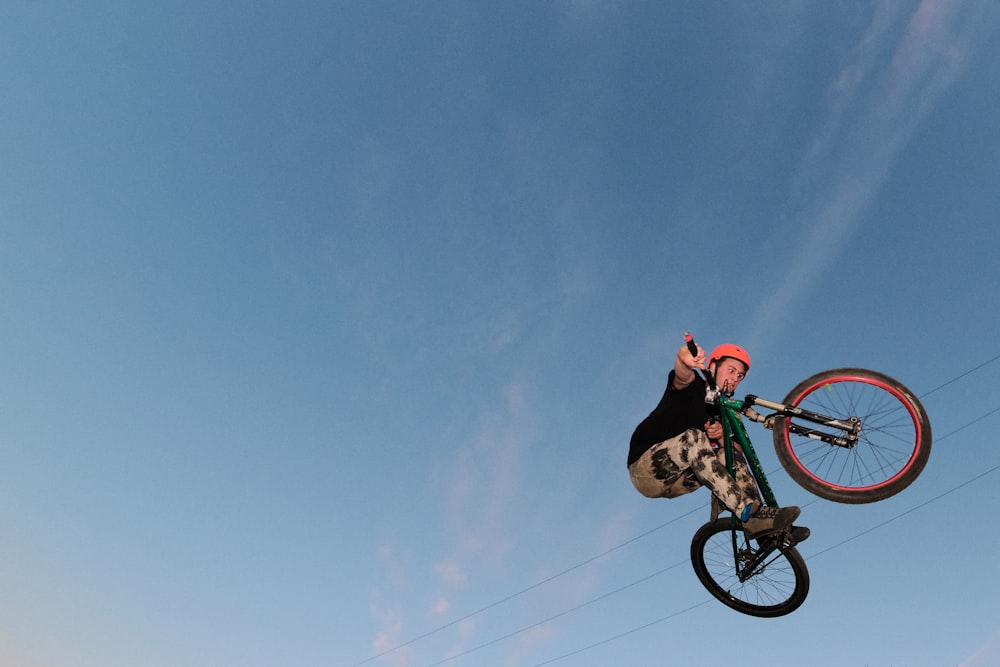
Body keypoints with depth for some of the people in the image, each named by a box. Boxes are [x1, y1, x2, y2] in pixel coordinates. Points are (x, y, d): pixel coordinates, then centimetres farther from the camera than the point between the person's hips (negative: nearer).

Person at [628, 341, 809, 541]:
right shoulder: (693, 387, -3)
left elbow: (736, 452, 3)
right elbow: (682, 376, -30)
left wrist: (722, 435, -19)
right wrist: (684, 359, -54)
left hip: (675, 479, 7)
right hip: (647, 469, -6)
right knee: (693, 438, -31)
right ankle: (749, 514, -39)